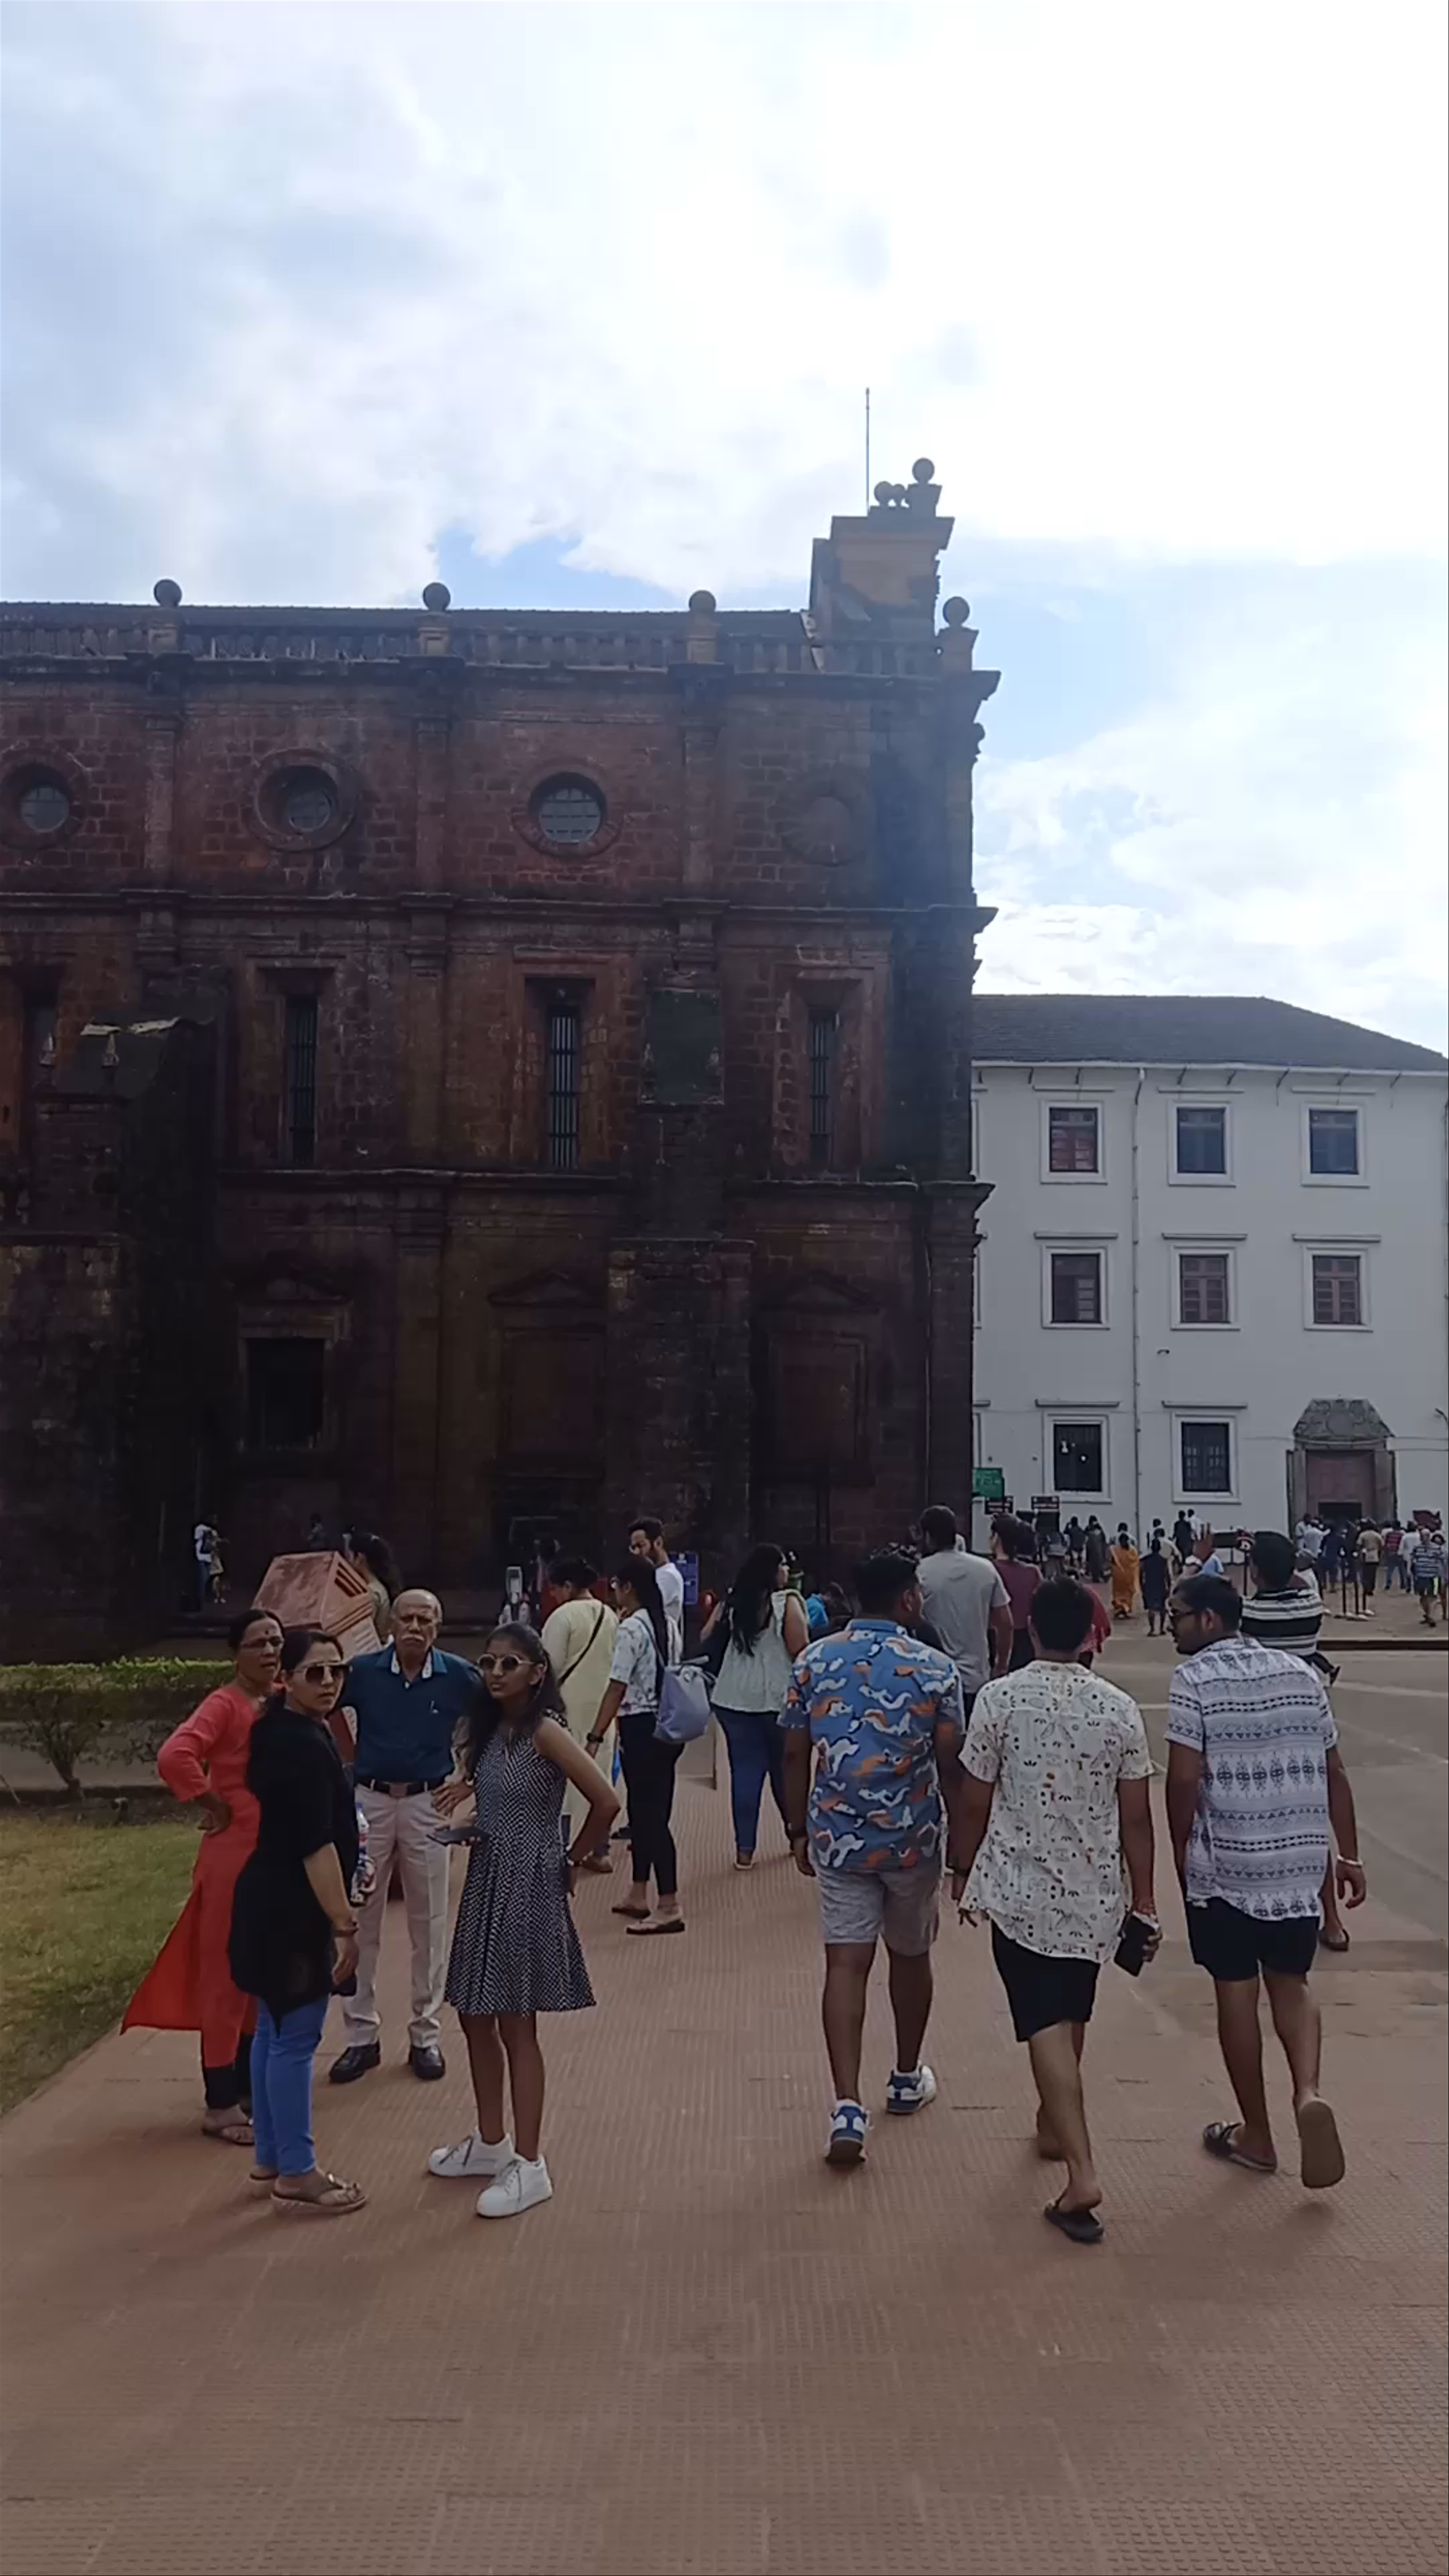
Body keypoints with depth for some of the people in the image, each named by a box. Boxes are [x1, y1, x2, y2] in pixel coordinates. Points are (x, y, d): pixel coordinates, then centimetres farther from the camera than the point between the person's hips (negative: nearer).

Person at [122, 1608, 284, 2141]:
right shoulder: (225, 1704, -17)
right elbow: (173, 1757, -33)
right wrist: (210, 1805, -19)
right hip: (235, 1856, -8)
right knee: (227, 1977, 1)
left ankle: (249, 2088, 29)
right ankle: (221, 2104, 10)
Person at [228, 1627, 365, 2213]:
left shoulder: (284, 1731, 9)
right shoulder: (303, 1744, -23)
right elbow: (316, 1845, -26)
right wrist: (345, 1924, -24)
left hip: (273, 1903, 10)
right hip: (292, 1911, -10)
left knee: (273, 2031, 18)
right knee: (296, 2038, 0)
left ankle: (271, 2156, 30)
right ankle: (297, 2175, 10)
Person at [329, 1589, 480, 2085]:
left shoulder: (458, 1677, -5)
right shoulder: (363, 1671, -6)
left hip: (428, 1803, 0)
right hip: (369, 1800, 0)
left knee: (429, 1923, 7)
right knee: (360, 1919, 6)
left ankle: (426, 2036, 18)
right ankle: (361, 2036, 17)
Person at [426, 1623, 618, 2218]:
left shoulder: (546, 1732, -17)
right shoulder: (493, 1729, 6)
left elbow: (605, 1803, -22)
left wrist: (572, 1861, -9)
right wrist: (469, 1787, 1)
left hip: (527, 1886, -8)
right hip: (486, 1880, 8)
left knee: (515, 2025, -1)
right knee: (475, 2016, 15)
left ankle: (528, 2165, 10)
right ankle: (490, 2144, 31)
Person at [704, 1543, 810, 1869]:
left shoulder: (731, 1603, 6)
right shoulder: (787, 1603, -8)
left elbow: (706, 1641, 12)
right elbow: (801, 1652, -14)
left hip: (733, 1699, 3)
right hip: (778, 1698, -3)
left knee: (745, 1771, 4)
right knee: (785, 1769, 12)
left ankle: (745, 1848, 2)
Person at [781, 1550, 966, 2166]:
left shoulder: (814, 1662, -2)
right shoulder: (935, 1669, -10)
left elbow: (795, 1755, 2)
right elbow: (950, 1767, -8)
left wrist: (799, 1831, 12)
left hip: (837, 1838, 1)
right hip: (913, 1839, -1)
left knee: (846, 1964, 1)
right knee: (910, 1955, 19)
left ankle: (848, 2107, -10)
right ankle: (907, 2079, 37)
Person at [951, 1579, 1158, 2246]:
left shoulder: (1000, 1699, -12)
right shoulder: (1120, 1709, -6)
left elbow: (975, 1801, -6)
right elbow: (1136, 1817, -2)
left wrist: (963, 1869, 9)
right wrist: (1144, 1899, 8)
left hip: (1020, 1889, -3)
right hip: (1094, 1891, 3)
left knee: (1047, 2026, -2)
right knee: (1071, 2017, 22)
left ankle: (1082, 2173, -13)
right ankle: (1053, 2127, 42)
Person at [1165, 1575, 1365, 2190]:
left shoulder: (1194, 1679, -9)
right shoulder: (1300, 1672, 7)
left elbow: (1184, 1778, -14)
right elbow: (1335, 1775, 9)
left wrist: (1182, 1852, 0)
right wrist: (1349, 1855, 15)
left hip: (1223, 1863, -4)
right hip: (1300, 1860, 4)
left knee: (1237, 1992, 9)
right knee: (1291, 1985, 18)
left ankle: (1256, 2135, 20)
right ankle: (1309, 2093, -5)